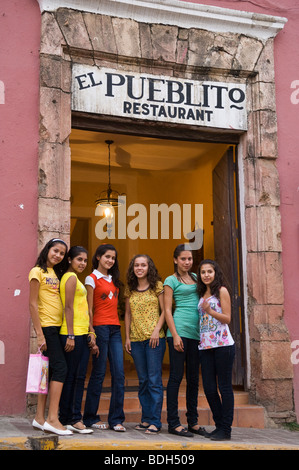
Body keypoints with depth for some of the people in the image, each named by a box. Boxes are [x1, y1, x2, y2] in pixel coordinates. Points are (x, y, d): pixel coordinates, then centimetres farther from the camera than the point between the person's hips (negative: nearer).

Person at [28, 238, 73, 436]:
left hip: (57, 327, 8)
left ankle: (40, 417, 14)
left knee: (50, 371, 8)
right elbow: (32, 304, -11)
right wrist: (39, 333, -15)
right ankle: (52, 419, -10)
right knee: (60, 368, -12)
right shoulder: (37, 272, -6)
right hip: (46, 326, -8)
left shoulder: (56, 274, 17)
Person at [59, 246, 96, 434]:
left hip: (82, 334, 9)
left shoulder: (76, 279, 21)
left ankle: (75, 419, 13)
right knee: (70, 376, -2)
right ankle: (67, 419, 6)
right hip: (73, 334, -9)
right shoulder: (71, 277, -8)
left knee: (79, 377, 9)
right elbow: (68, 307, -15)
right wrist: (70, 335, -19)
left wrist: (90, 331, 15)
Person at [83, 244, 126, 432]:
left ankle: (116, 418, 6)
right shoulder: (92, 279, -1)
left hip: (115, 328, 6)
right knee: (99, 373, -1)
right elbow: (89, 308, -4)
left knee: (119, 373, 0)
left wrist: (119, 326, 12)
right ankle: (90, 417, 11)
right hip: (100, 327, -6)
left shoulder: (113, 279, 19)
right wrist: (91, 332, -10)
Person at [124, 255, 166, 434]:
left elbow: (164, 311, -2)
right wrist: (127, 336, 9)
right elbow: (128, 314, 15)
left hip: (154, 338, -4)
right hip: (136, 339, 4)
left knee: (154, 380, -5)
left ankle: (155, 421, 0)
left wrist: (157, 330, -13)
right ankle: (146, 419, 17)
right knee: (143, 380, 10)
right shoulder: (130, 289, 11)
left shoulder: (157, 286, 0)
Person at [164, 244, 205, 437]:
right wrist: (175, 335, -13)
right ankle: (173, 423, 1)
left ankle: (193, 421, 17)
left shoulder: (195, 277, 18)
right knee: (176, 376, -4)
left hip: (196, 332, 6)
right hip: (179, 329, -6)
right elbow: (167, 310, -4)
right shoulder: (171, 280, 1)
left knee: (193, 378, 9)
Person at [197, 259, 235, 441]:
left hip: (223, 344, -6)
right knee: (209, 387, 5)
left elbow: (227, 318, -7)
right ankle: (220, 425, 18)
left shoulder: (222, 291, -1)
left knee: (224, 386, -2)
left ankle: (226, 429, 4)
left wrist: (209, 311, -19)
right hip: (205, 345, 6)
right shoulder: (202, 294, 17)